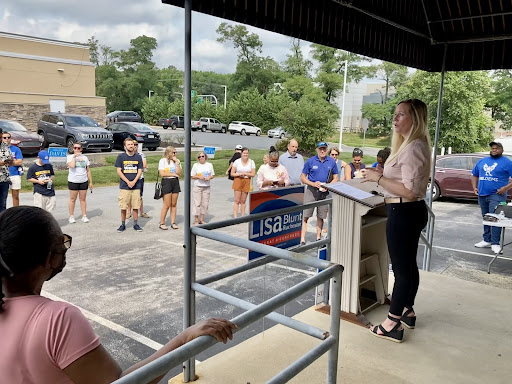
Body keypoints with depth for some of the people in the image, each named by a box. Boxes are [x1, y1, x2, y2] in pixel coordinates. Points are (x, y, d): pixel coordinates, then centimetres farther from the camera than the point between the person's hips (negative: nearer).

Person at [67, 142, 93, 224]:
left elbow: (88, 170, 11)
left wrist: (90, 182, 8)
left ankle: (84, 216, 11)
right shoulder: (70, 157, 1)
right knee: (73, 199, 3)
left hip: (83, 181, 2)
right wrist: (74, 156, -12)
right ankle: (71, 216, 11)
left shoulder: (84, 157, 10)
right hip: (73, 181, -2)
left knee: (83, 199, 6)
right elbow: (72, 166, -19)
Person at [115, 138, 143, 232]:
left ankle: (135, 224, 15)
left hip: (136, 186, 2)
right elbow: (119, 171, -1)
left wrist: (134, 181, -9)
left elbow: (139, 171, 6)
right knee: (123, 207, 2)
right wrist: (128, 182, -10)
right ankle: (123, 224, 14)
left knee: (135, 206, 4)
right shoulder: (121, 156, 2)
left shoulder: (138, 157, 7)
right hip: (124, 186, -1)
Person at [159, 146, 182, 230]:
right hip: (166, 182, -5)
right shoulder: (163, 161, -2)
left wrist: (177, 162, -6)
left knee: (174, 204, 6)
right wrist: (173, 174, -6)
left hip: (175, 182, 5)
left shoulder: (177, 161, 11)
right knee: (167, 205, -6)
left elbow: (179, 173, 0)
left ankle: (173, 223, 13)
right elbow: (162, 173, -11)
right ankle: (162, 223, 4)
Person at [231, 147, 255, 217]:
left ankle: (243, 216, 17)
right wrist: (239, 174, -17)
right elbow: (232, 173, -1)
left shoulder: (251, 162, 2)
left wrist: (244, 173, -13)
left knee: (243, 201, 8)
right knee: (237, 201, -4)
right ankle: (235, 217, -3)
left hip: (247, 182, 1)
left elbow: (253, 174, -3)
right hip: (238, 181, -1)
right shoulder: (237, 161, -1)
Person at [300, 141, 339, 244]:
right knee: (305, 215, -7)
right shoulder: (310, 161, -1)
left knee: (321, 216, 9)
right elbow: (303, 178, 1)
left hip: (325, 191, 2)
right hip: (311, 190, -2)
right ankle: (302, 239, -4)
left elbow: (335, 178, 11)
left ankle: (318, 237, 22)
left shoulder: (332, 162, 5)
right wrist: (313, 184, -14)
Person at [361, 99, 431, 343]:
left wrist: (379, 178, -19)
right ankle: (407, 311, 35)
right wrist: (382, 174, 12)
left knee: (401, 268, -4)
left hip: (404, 213, -11)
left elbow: (409, 191, -25)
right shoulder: (413, 145, 15)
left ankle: (393, 325, 6)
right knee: (408, 265, 20)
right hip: (410, 211, 11)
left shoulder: (413, 148, -19)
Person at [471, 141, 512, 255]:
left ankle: (495, 243, -10)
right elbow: (474, 175, 22)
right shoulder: (482, 161, 14)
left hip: (496, 195, -6)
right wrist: (475, 187, 8)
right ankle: (487, 241, 21)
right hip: (482, 195, 6)